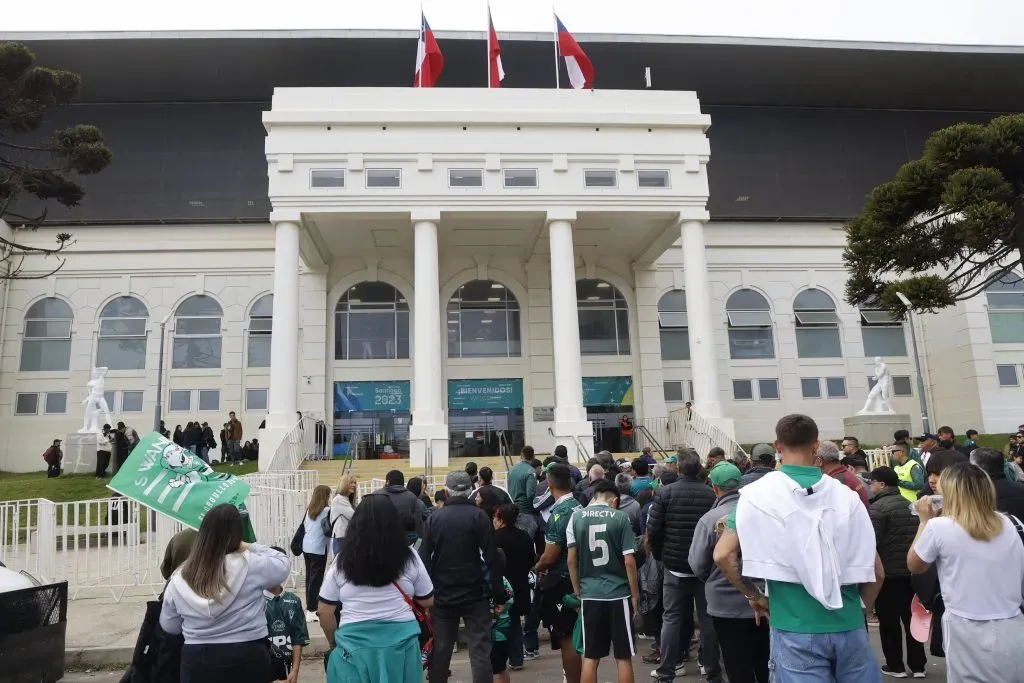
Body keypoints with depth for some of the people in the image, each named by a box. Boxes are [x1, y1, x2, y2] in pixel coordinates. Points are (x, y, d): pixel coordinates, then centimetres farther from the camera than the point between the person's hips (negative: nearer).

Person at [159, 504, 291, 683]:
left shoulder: (179, 579, -6)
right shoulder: (250, 565, -18)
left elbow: (169, 626, 8)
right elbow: (284, 564, 1)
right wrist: (250, 547, 5)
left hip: (196, 661, 2)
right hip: (247, 659, -2)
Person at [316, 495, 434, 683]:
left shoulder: (342, 561, -3)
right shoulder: (409, 557, -4)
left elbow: (324, 611, 2)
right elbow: (427, 601, 6)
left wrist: (334, 643, 18)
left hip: (354, 643, 0)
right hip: (401, 642, 1)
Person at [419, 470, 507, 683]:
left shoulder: (434, 518, 1)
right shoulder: (479, 516, -7)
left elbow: (424, 559, 1)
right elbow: (491, 559, -10)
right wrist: (498, 595, -6)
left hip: (443, 595, 3)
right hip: (475, 594, -2)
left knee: (440, 649, 12)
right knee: (480, 649, 2)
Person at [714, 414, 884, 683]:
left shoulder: (759, 494, -7)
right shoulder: (846, 495, -1)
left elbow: (723, 555, -12)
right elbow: (876, 572, 2)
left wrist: (753, 596, 3)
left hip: (795, 629, -2)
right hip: (848, 626, 3)